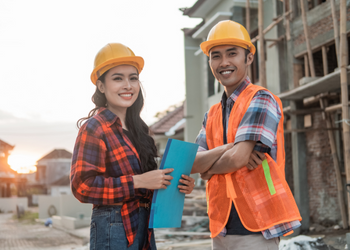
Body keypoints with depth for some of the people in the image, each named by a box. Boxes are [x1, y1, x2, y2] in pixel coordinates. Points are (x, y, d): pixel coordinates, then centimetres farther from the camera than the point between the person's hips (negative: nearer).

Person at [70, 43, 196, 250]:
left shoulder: (138, 129, 13)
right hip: (113, 230, -7)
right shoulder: (94, 128, -10)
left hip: (144, 228, 8)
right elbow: (82, 186, -18)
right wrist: (137, 181, -21)